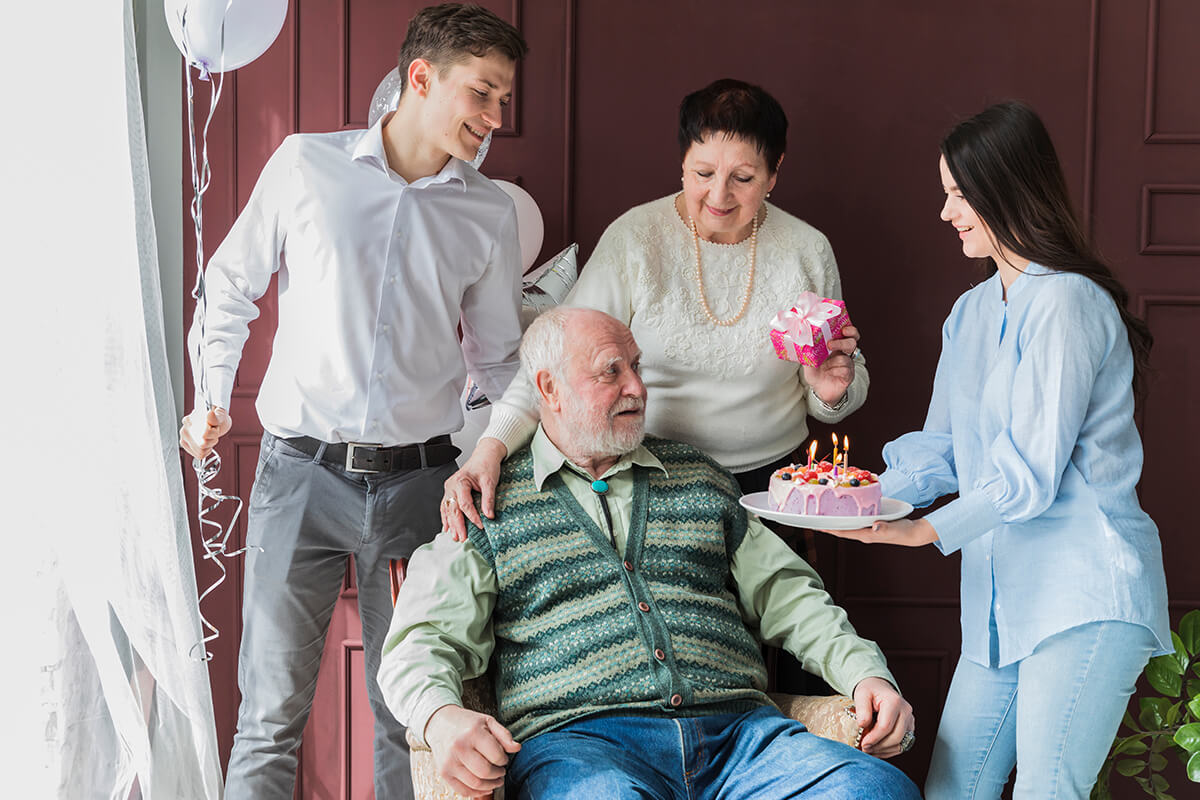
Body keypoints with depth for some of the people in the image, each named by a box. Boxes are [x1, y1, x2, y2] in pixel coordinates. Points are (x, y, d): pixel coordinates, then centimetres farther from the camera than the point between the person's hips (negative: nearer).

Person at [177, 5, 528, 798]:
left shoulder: (491, 213, 8)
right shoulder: (306, 165, 2)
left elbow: (498, 359, 16)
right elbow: (231, 286, 12)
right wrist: (212, 399, 6)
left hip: (417, 480, 2)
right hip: (299, 472, -1)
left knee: (410, 718, 8)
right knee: (271, 716, 2)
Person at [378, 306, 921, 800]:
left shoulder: (699, 478, 24)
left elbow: (786, 596, 23)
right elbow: (425, 640, 5)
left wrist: (866, 673, 5)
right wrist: (441, 717, -18)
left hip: (739, 725, 5)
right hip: (576, 738, -4)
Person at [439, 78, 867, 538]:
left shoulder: (808, 251, 2)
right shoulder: (633, 240, -5)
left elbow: (852, 377, 15)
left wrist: (831, 392, -10)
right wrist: (492, 445, -25)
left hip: (771, 479, 1)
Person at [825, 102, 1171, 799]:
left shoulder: (1066, 303, -11)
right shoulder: (970, 314, 17)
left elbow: (1031, 472, -15)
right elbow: (941, 448, 16)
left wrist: (929, 531, -19)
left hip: (1085, 594, -8)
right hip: (1001, 597, 9)